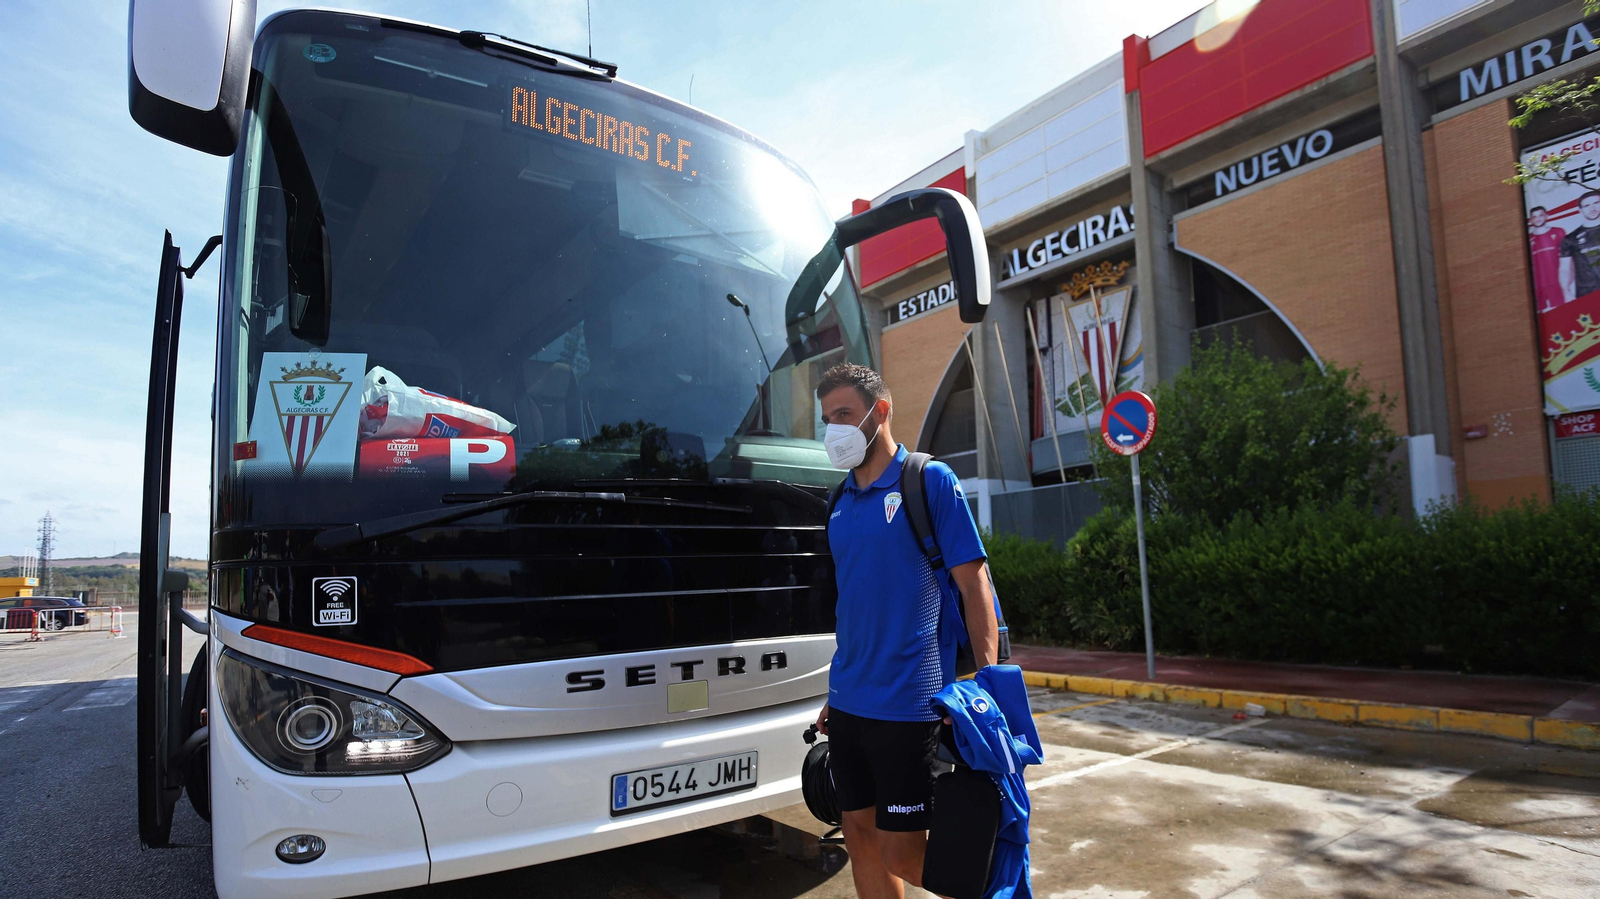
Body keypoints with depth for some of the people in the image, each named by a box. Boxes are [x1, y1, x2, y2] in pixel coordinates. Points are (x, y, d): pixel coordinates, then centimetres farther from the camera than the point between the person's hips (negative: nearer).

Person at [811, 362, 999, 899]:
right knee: (860, 835, 14)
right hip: (849, 705, 7)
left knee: (901, 854, -1)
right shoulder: (842, 501, 11)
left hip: (908, 705, -6)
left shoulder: (931, 480, -7)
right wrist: (837, 693, 16)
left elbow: (974, 582, -9)